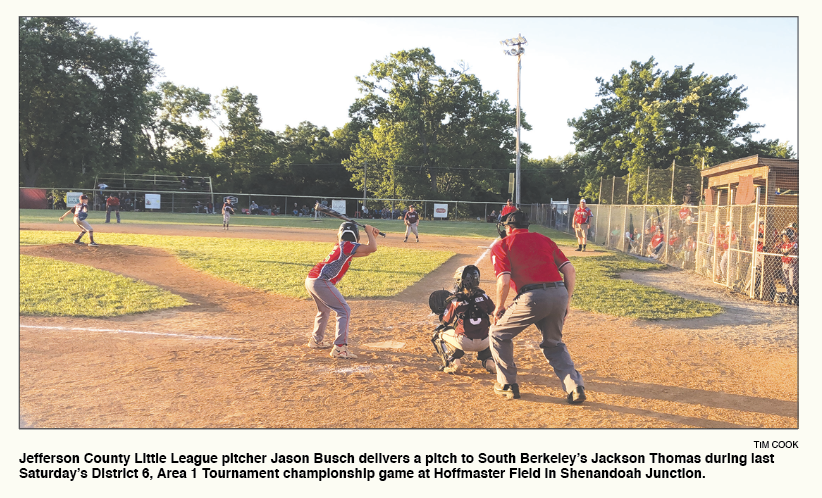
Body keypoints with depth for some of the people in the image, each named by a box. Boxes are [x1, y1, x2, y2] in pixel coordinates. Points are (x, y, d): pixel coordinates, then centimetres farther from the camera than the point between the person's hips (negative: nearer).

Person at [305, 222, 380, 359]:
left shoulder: (340, 246, 23)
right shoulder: (347, 245, -4)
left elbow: (366, 252, 27)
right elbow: (372, 249, -12)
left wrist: (373, 236, 18)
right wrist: (369, 232, 3)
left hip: (310, 280, 10)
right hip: (321, 281, -10)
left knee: (324, 310, 31)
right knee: (344, 311, -7)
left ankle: (316, 340, 46)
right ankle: (339, 348, -12)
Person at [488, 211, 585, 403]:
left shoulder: (501, 246, 9)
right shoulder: (543, 239, 22)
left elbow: (504, 281, -5)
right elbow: (570, 270, 13)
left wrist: (499, 307, 10)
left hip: (532, 297, -5)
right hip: (559, 294, 5)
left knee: (499, 334, 18)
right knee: (554, 344, 26)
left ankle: (507, 384, 22)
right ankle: (575, 387, 13)